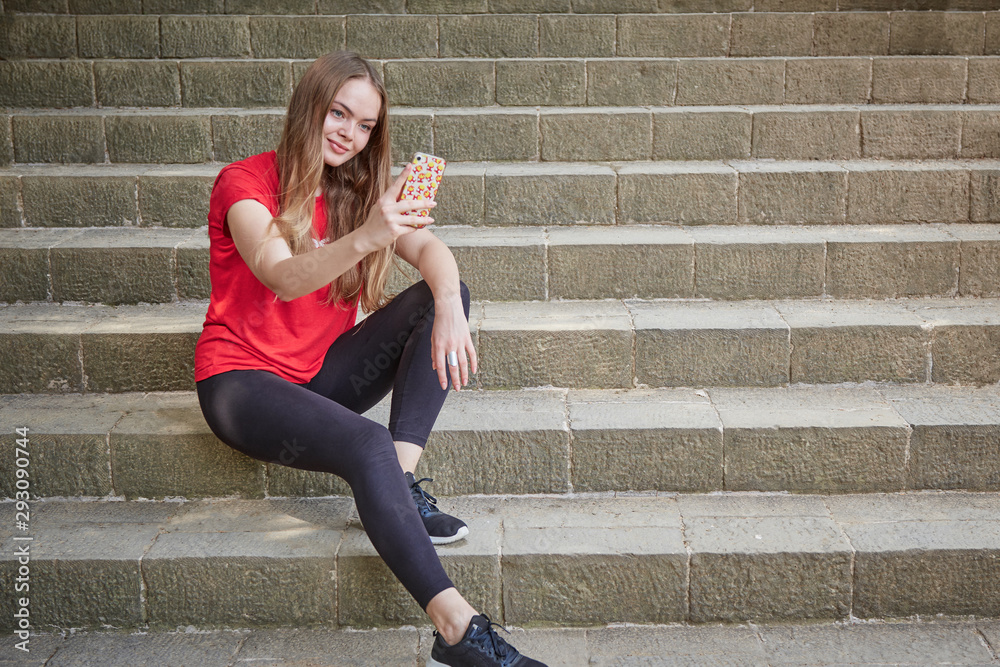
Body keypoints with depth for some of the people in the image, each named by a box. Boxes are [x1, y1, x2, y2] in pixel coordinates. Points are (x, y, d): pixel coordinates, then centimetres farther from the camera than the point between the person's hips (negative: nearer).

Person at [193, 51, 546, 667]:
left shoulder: (360, 191, 7)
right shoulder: (245, 183, -11)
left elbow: (431, 248, -10)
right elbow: (284, 279, -29)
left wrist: (449, 306, -33)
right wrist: (363, 240, -48)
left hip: (322, 372, 6)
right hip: (242, 380, -6)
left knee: (447, 293, -13)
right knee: (367, 445, -35)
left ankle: (402, 486, -23)